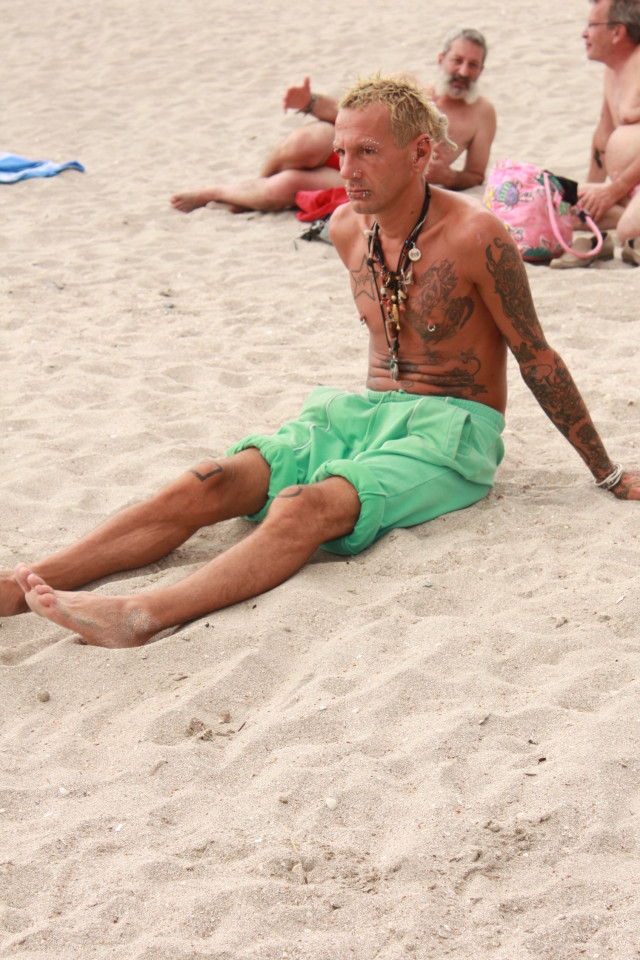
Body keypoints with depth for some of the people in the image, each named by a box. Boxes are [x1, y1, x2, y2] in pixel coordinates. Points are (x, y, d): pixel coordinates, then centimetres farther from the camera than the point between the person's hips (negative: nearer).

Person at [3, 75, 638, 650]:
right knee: (206, 486, -19)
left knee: (306, 506, -35)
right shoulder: (348, 228, 6)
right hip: (364, 411, 6)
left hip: (451, 431, -6)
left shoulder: (475, 237, -13)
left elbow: (537, 359, -5)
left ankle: (144, 616, -56)